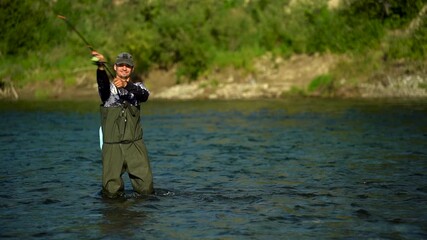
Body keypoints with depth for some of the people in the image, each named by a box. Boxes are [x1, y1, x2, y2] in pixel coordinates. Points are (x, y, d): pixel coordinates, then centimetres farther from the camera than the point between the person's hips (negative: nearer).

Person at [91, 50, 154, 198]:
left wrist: (126, 85, -32)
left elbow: (144, 96, -13)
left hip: (135, 143, 1)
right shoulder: (108, 87, 6)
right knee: (112, 192, -5)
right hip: (112, 145, -1)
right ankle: (118, 188, 25)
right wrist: (101, 67, -42)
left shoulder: (137, 87, 12)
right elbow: (102, 83, -20)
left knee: (146, 190, -4)